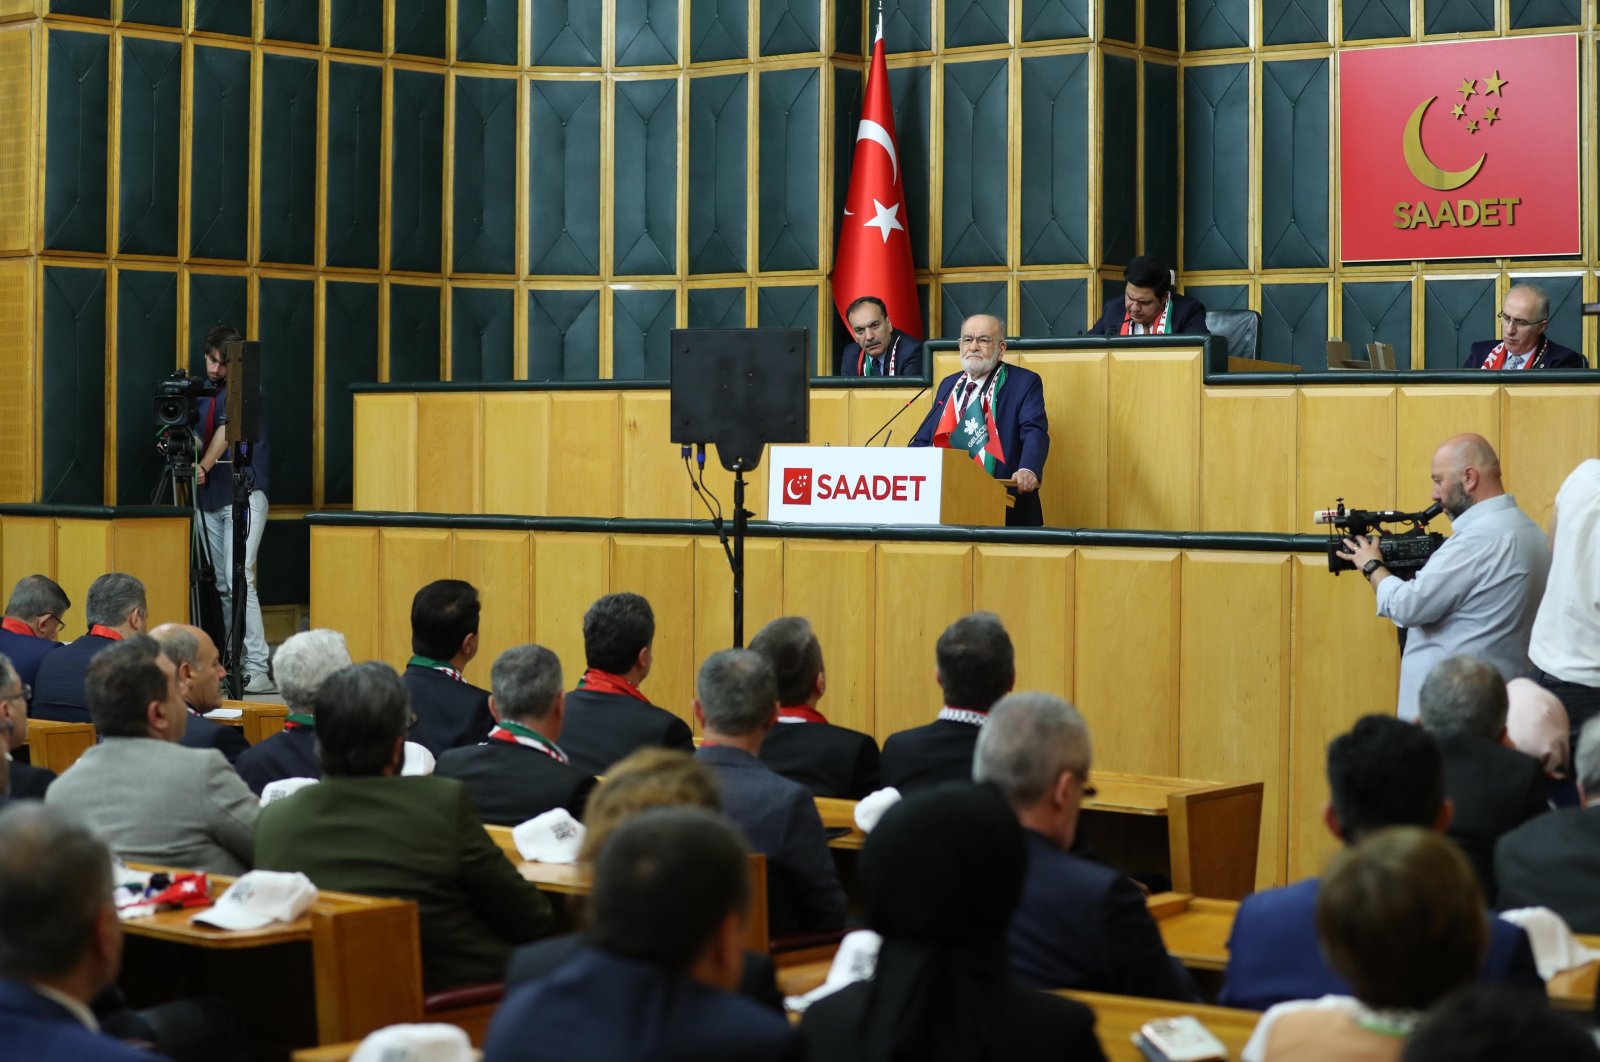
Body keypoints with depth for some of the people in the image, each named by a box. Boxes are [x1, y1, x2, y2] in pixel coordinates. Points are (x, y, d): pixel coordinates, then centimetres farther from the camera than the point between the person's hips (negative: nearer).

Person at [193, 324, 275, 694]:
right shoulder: (204, 393, 15)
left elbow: (226, 433, -16)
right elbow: (202, 439, 17)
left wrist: (204, 467, -26)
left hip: (243, 496, -7)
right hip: (209, 498, 7)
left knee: (239, 579, -17)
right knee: (221, 584, 6)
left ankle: (258, 670, -20)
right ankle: (235, 661, 12)